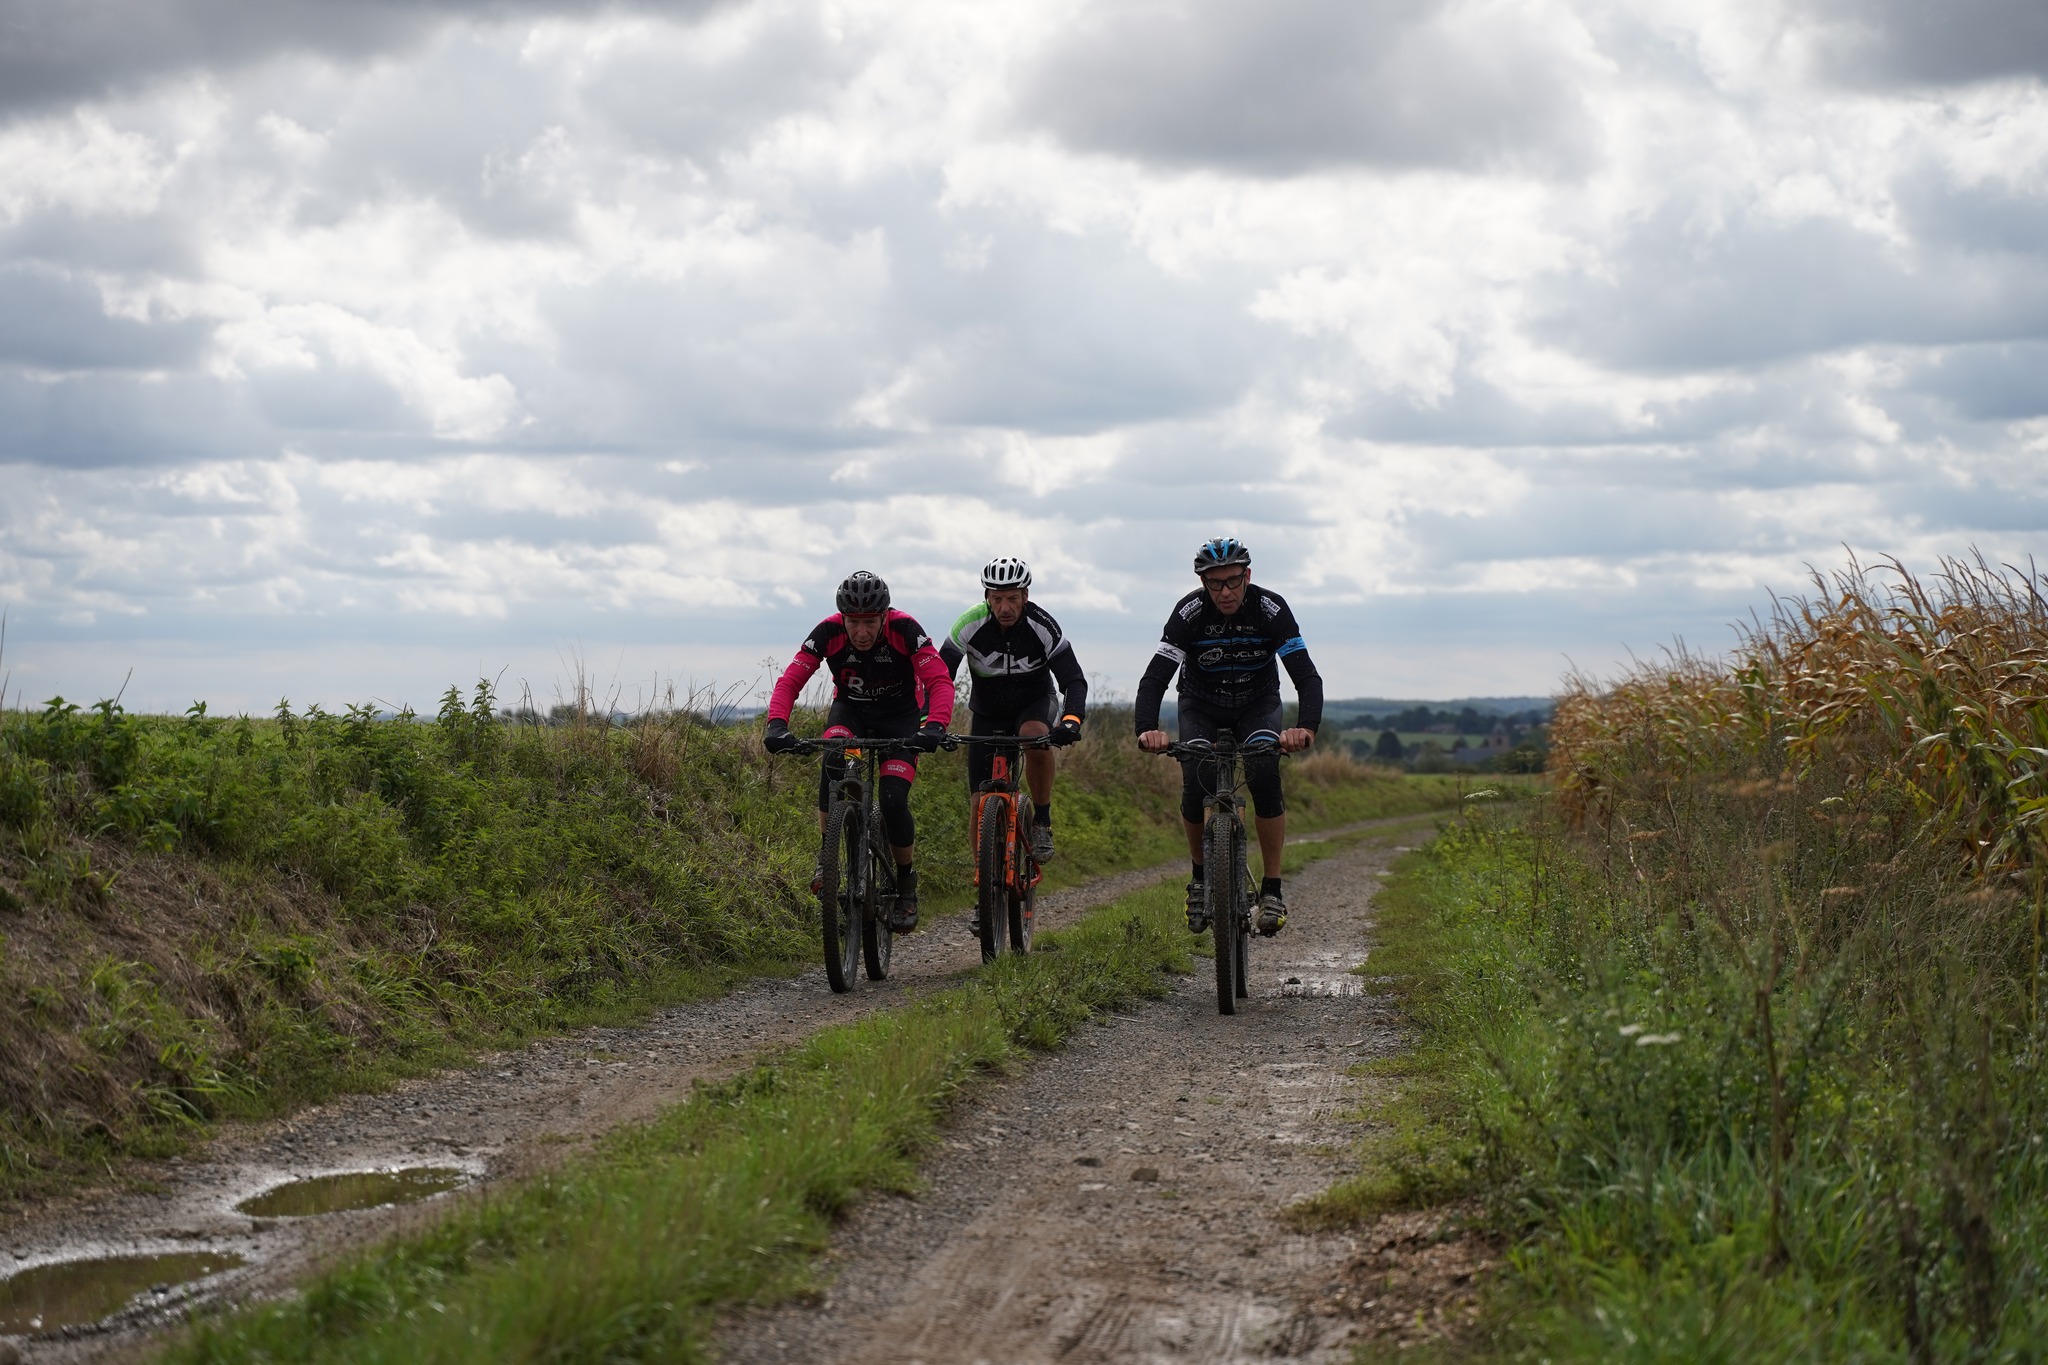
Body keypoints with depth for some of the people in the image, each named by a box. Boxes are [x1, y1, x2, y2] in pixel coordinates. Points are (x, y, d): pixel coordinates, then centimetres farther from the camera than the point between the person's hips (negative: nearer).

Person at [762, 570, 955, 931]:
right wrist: (777, 725, -45)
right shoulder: (828, 632, -23)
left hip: (900, 716, -1)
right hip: (850, 709, 1)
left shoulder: (904, 630, -28)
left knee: (894, 803, -19)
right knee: (833, 762, -33)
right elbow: (789, 681, -27)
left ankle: (906, 886, 6)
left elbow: (941, 681, -34)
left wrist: (934, 726, -52)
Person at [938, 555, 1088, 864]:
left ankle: (1042, 821, -19)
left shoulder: (1043, 625, -24)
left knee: (1035, 736, -37)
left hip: (1035, 702, -1)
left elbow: (1074, 681, -26)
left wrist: (1071, 720, -46)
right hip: (987, 711, 1)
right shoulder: (971, 624, -23)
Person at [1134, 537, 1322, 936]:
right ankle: (1200, 878, 7)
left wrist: (1307, 726, -49)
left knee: (1265, 779, -25)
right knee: (1194, 789, -19)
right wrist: (1147, 729, -49)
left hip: (1257, 704, 0)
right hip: (1202, 705, 0)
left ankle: (1272, 889, -14)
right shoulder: (1189, 613, -24)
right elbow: (1155, 677, -30)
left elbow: (1306, 675, -29)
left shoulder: (1271, 610, -24)